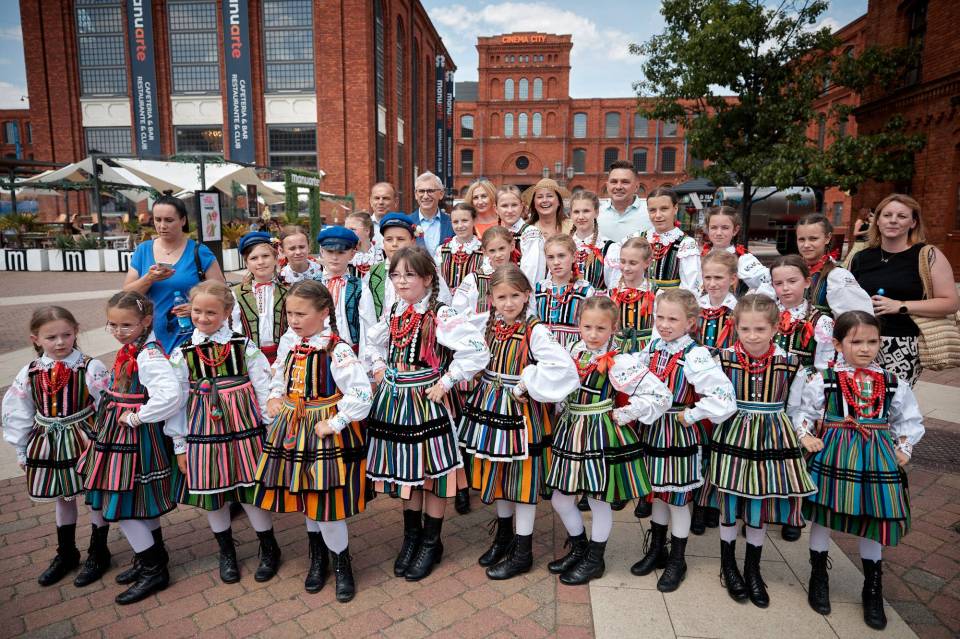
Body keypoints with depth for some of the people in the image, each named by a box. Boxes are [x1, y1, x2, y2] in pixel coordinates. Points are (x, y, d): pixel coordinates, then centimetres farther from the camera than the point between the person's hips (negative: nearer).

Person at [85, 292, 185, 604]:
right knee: (141, 503, 20)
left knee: (121, 506, 0)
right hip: (121, 435, 9)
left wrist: (136, 417, -23)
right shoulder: (129, 351, 6)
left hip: (137, 439, -9)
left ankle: (153, 570, 14)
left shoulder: (149, 355, -22)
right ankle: (153, 558, 37)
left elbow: (171, 396, -35)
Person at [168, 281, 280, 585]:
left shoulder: (244, 346, -3)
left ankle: (269, 549, 26)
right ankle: (226, 551, 36)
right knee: (212, 492, 13)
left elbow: (264, 389, -3)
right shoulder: (182, 354, 1)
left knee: (250, 490, 5)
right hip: (203, 432, 2)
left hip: (244, 427, -2)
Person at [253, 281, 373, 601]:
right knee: (306, 497, 19)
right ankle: (317, 557, 41)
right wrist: (275, 396, 8)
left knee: (325, 502, -2)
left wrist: (334, 423, -22)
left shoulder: (338, 351, -20)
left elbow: (360, 395, -25)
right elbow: (281, 375, 24)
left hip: (325, 431, -7)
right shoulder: (294, 345, 3)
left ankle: (341, 563, 23)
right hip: (294, 429, 7)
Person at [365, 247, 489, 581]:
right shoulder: (392, 312, 4)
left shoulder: (440, 315, -16)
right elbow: (373, 340, 25)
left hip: (425, 401, -6)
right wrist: (379, 367, 10)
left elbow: (476, 350, -26)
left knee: (431, 469, 7)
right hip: (394, 400, 6)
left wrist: (445, 382, -20)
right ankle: (411, 536, 34)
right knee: (404, 470, 16)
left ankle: (431, 542, 26)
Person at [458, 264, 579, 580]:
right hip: (492, 410, 7)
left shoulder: (535, 331, -17)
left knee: (523, 478, 5)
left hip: (522, 412, -7)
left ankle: (522, 552, 22)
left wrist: (526, 385, -23)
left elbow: (562, 367, -29)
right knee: (497, 474, 19)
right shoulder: (491, 326, 3)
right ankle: (504, 536, 40)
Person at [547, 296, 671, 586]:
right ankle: (578, 550, 38)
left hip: (601, 433, -6)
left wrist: (623, 415, -15)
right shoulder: (573, 352, 1)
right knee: (560, 499, 13)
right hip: (571, 430, 6)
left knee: (599, 500, 10)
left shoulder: (619, 362, -17)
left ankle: (594, 560, 32)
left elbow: (661, 396, -20)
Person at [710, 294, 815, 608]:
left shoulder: (788, 362, -6)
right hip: (733, 434, -1)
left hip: (773, 437, 2)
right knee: (730, 501, 8)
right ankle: (728, 564, 30)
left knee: (761, 503, 12)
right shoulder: (725, 357, -11)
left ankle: (752, 568, 32)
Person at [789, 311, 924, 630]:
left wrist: (903, 449, 6)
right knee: (822, 515, 9)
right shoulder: (820, 379, -8)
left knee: (874, 520, 11)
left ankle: (873, 591, 31)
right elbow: (799, 410, 1)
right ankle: (819, 578, 30)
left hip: (877, 459, 3)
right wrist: (806, 436, -10)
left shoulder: (893, 383, 3)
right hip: (832, 456, -2)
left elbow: (910, 419, 15)